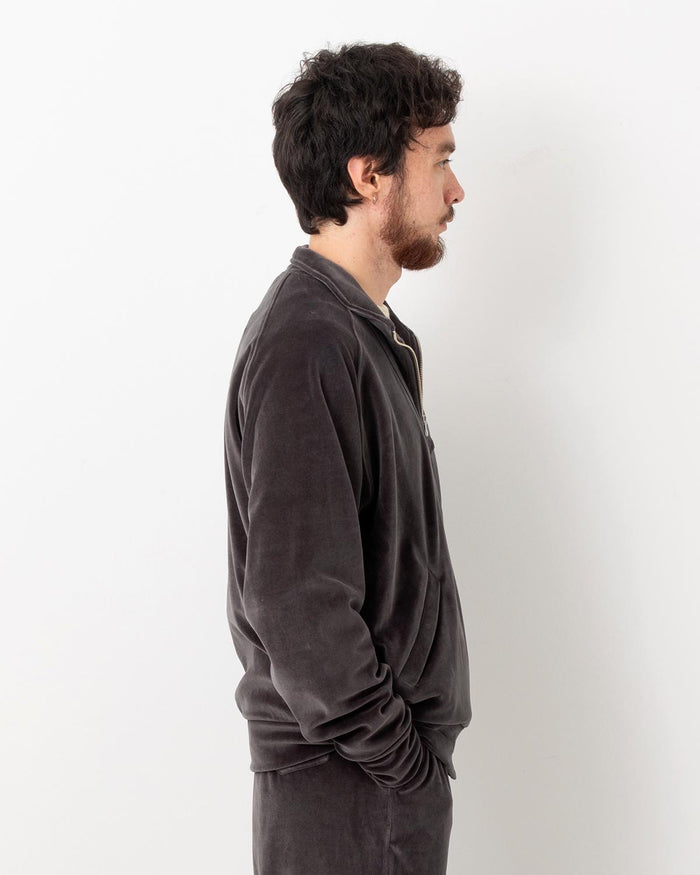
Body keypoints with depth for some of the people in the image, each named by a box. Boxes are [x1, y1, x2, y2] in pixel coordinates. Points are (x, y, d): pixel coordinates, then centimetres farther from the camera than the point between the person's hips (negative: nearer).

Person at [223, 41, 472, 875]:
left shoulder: (364, 330, 11)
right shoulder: (305, 342, -20)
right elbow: (297, 601, -24)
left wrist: (419, 744, 12)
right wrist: (400, 758, -16)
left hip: (395, 755, 9)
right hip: (350, 785, -9)